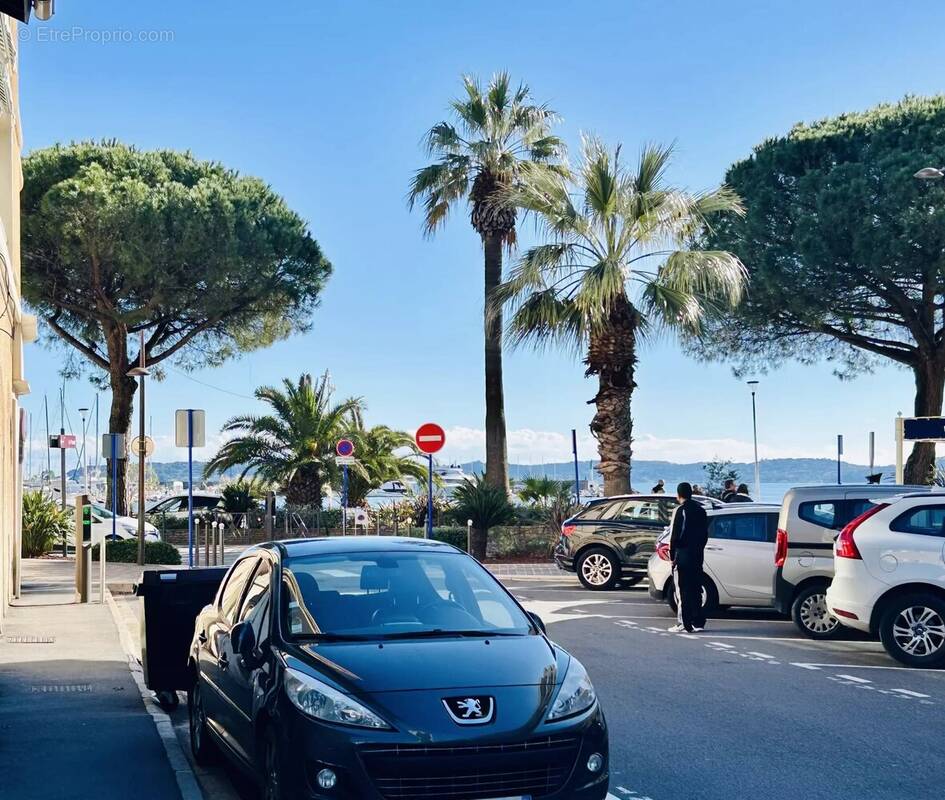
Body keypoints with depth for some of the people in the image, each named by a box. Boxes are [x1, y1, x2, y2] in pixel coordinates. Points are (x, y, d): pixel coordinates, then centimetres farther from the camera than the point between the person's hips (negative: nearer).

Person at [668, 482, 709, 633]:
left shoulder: (680, 510, -11)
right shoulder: (700, 510, 11)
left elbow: (675, 535, -14)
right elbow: (705, 534, 14)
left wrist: (672, 556, -8)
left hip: (682, 555, -7)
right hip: (697, 555, 7)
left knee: (682, 591, -4)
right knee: (695, 590, 12)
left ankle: (683, 624, -4)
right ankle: (698, 623, 14)